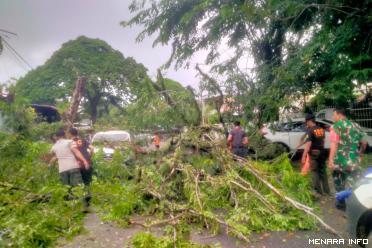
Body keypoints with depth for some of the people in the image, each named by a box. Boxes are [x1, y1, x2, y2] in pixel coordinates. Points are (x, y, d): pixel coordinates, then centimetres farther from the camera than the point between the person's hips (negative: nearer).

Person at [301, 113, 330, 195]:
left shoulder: (310, 130, -16)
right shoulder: (321, 129, 6)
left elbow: (308, 145, -22)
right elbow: (322, 141, 16)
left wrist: (304, 156, -22)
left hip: (314, 153, -7)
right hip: (322, 152, 7)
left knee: (315, 172, 3)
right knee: (323, 171, 15)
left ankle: (318, 191, 7)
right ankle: (326, 191, 23)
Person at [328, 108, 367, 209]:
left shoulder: (337, 126, -7)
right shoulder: (356, 126, 12)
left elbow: (334, 144, -17)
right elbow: (364, 143, 20)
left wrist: (330, 160, -20)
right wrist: (359, 155, 34)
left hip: (340, 160, -4)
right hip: (354, 161, 4)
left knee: (339, 183, 14)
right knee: (353, 186, 7)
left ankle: (341, 202, 23)